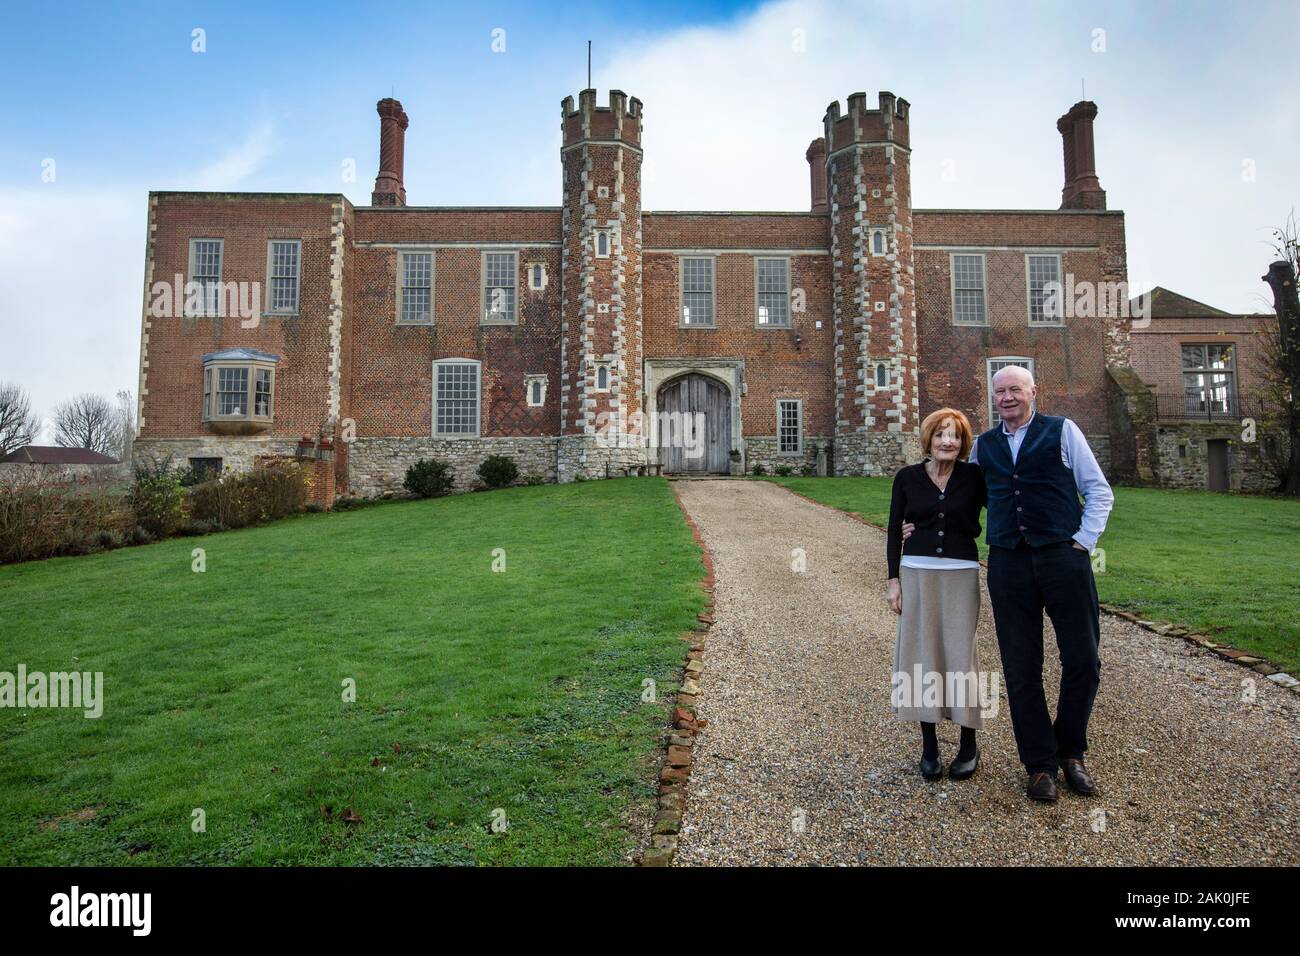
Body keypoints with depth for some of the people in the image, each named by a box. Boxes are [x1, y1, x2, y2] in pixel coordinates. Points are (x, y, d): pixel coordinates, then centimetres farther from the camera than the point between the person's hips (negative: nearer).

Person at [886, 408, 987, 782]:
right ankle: (929, 745, 15)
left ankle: (969, 745, 16)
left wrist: (969, 532, -8)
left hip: (961, 574, -1)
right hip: (917, 572, 1)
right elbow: (894, 530, 5)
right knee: (921, 652, 3)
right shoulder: (907, 478, 2)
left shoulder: (974, 476, 0)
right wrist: (894, 579, 1)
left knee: (960, 653, -1)